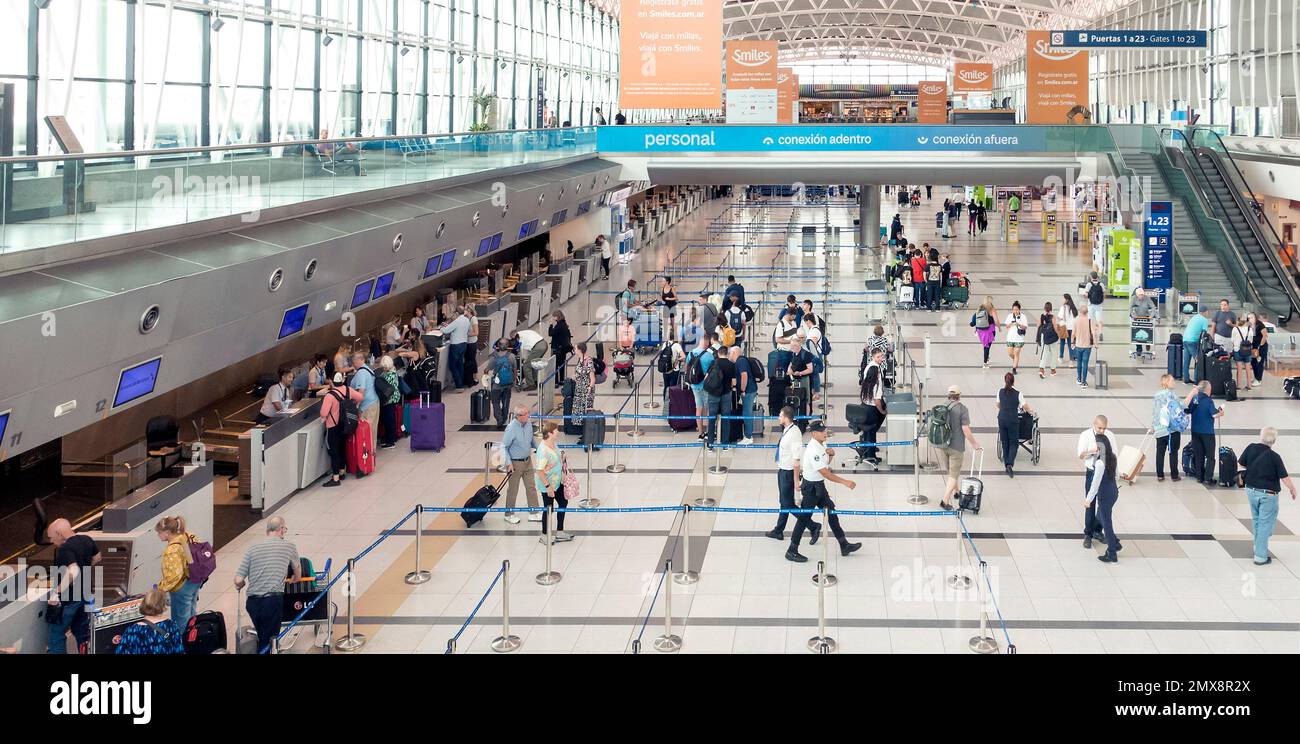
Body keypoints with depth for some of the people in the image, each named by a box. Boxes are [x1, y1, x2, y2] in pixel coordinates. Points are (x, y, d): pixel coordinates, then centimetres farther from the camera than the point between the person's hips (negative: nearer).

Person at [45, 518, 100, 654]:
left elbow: (73, 572, -38)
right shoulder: (87, 540, 0)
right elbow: (97, 558, 16)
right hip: (85, 595, 8)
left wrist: (56, 592, -37)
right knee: (82, 630, 20)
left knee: (57, 634, 2)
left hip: (68, 598, -8)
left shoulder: (65, 549, -25)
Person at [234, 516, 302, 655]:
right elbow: (297, 569, 27)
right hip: (273, 601, -3)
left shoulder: (252, 548, 7)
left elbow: (238, 581, 0)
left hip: (252, 602, 3)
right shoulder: (289, 547, 5)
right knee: (267, 642, -1)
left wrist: (240, 585, 24)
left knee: (262, 637, 20)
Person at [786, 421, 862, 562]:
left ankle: (844, 545, 25)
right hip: (811, 487, -9)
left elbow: (826, 463, 19)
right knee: (804, 518, -1)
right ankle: (791, 551, 9)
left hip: (819, 486, 9)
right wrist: (845, 482, -28)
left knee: (831, 513, 15)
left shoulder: (822, 444, 3)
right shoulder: (813, 450, -27)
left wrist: (831, 454, -3)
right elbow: (825, 473, -29)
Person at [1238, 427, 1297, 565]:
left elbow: (1241, 463, 7)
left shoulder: (1251, 449, -9)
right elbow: (1284, 477, -16)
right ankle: (1261, 556, 6)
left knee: (1256, 521, 22)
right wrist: (1293, 490, 2)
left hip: (1251, 490, 5)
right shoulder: (1274, 457, -20)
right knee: (1265, 524, 4)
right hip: (1267, 494, -5)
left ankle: (1258, 548, 35)